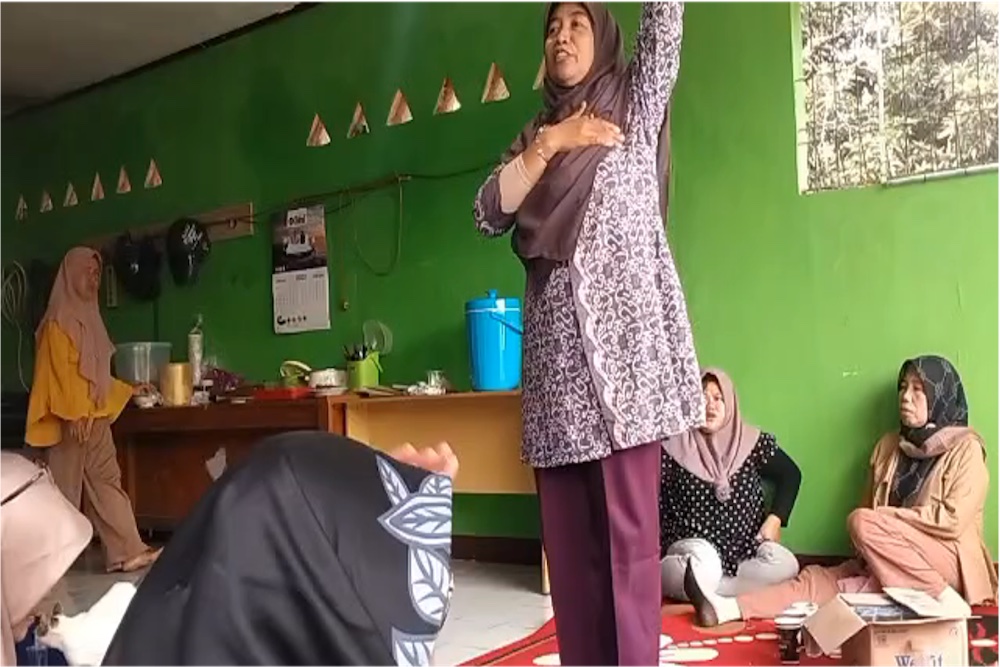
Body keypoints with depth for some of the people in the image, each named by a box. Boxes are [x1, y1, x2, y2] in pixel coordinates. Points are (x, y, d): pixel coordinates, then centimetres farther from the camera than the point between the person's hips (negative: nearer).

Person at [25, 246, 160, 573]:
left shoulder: (88, 317, 15)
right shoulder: (59, 321, -8)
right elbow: (60, 371, -15)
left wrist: (128, 390, 23)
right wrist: (74, 415, -20)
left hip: (96, 417, 8)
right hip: (71, 419, -8)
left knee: (107, 482, 4)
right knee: (66, 487, -1)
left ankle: (127, 552, 5)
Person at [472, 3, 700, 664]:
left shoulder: (634, 102, 12)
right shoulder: (534, 135, 21)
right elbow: (488, 214, 7)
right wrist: (549, 144, -1)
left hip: (623, 330, -4)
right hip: (556, 345, 4)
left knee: (628, 528, -6)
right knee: (567, 532, 5)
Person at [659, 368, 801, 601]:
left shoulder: (751, 441, 5)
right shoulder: (674, 448, -2)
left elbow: (790, 474, 17)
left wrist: (774, 519, 3)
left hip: (744, 552, 4)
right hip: (693, 547, -4)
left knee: (785, 564, -27)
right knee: (703, 560, -39)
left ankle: (702, 588, -23)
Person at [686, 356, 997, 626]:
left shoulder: (966, 448, -4)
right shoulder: (889, 445, 13)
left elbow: (954, 520, -13)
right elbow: (872, 506, 11)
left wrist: (888, 516, -10)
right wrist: (870, 551, -8)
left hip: (947, 560, -5)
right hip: (894, 564, 5)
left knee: (862, 521, -28)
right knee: (820, 578, -19)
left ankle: (944, 599, -24)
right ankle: (726, 609, -36)